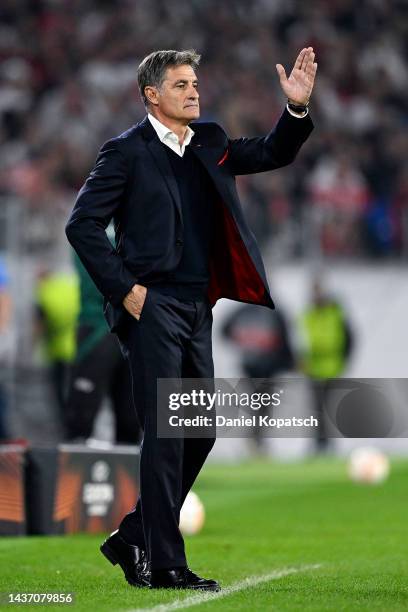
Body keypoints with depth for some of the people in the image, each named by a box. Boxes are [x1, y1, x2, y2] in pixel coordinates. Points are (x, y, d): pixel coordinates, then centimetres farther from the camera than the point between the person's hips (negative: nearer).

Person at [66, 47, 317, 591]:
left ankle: (133, 540, 21)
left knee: (199, 433, 10)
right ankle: (164, 566, -4)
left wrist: (297, 108, -3)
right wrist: (124, 288, -11)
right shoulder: (128, 151, -4)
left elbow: (272, 155, 15)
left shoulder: (210, 144, 15)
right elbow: (82, 224, -7)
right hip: (153, 307, -7)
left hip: (198, 309, 7)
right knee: (165, 436, -8)